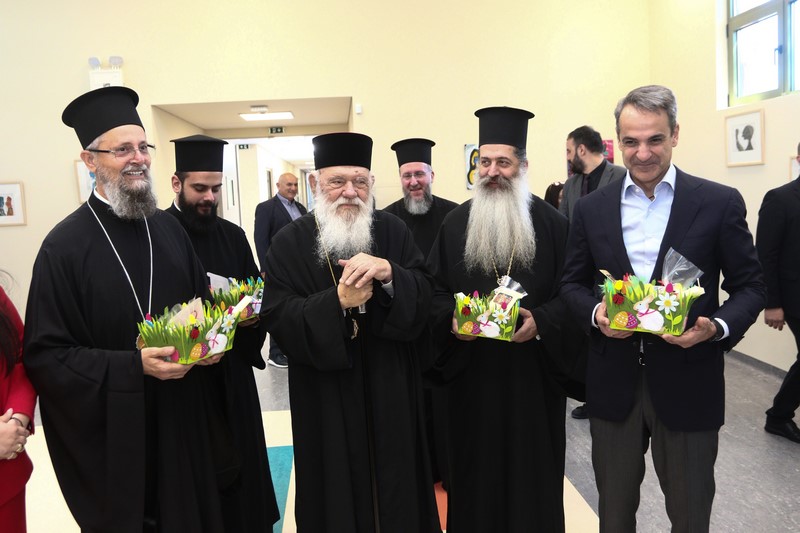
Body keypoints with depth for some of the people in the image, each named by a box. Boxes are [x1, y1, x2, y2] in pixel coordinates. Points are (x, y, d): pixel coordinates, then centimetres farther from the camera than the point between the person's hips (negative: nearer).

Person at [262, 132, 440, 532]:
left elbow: (423, 296, -6)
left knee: (396, 486, 16)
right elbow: (278, 318, -12)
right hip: (326, 400, -1)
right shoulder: (289, 243, -4)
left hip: (391, 394, 2)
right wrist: (338, 301, -25)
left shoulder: (393, 232, 1)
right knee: (337, 493, 13)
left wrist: (389, 273, -26)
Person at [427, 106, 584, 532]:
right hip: (471, 368, 2)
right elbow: (435, 289, 4)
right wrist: (451, 320, -14)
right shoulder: (455, 223, 4)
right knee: (475, 464, 12)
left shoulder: (552, 223, -1)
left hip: (533, 367, -1)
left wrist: (541, 322, -20)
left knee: (532, 465, 12)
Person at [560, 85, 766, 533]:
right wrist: (596, 312, -13)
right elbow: (573, 283, 8)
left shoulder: (720, 203, -5)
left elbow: (750, 286, -1)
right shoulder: (592, 208, 2)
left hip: (688, 381, -1)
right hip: (613, 382, 2)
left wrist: (718, 327, -20)